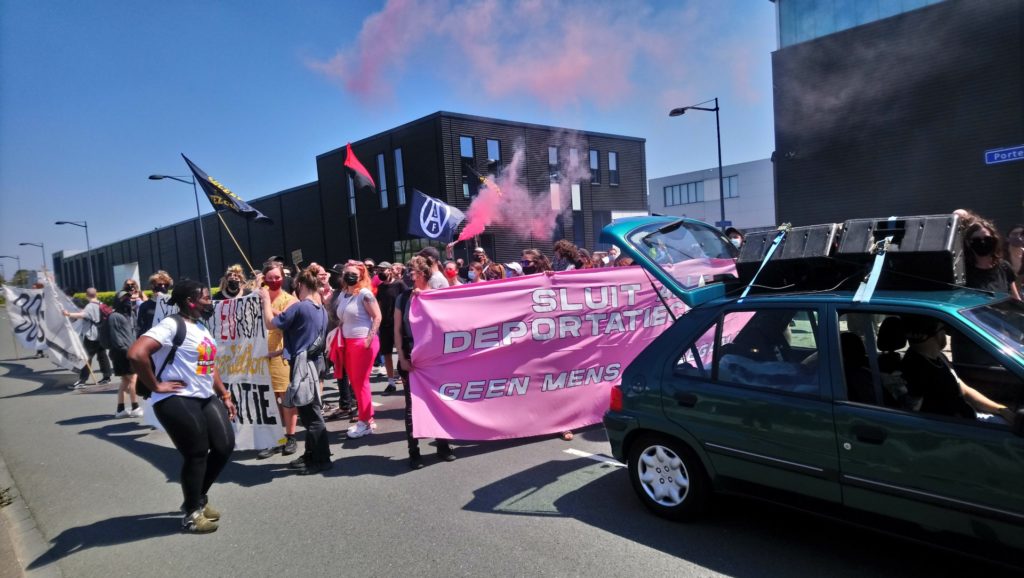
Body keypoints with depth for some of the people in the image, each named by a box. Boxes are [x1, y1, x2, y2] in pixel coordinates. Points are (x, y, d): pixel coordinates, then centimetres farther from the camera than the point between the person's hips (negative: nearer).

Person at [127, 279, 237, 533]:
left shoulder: (201, 326, 14)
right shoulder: (172, 325, -15)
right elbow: (136, 353, -28)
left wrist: (225, 395, 17)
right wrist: (156, 386, -18)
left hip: (206, 398, 9)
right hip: (178, 401, -9)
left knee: (225, 446, 7)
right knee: (196, 455, -1)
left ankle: (199, 498, 29)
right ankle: (192, 514, 20)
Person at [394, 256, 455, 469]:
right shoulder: (403, 298, 2)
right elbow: (397, 330, 1)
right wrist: (402, 358, -6)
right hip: (411, 358, 0)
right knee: (412, 405, 5)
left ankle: (443, 445, 21)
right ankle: (414, 452, 13)